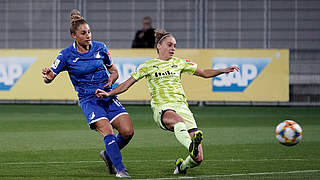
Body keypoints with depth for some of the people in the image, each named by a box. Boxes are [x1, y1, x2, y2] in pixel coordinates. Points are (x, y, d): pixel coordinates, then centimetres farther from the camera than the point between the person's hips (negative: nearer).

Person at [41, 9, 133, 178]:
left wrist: (112, 78, -8)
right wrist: (48, 76, -34)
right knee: (107, 131, -25)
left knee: (127, 131, -10)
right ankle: (120, 169, -17)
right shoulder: (66, 55, -6)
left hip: (108, 96, 3)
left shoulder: (100, 47, 2)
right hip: (88, 100, -3)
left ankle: (108, 155, 18)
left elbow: (113, 70, 15)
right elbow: (51, 75, -10)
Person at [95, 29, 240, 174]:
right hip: (162, 108, -3)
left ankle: (181, 166, 21)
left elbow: (205, 73, 25)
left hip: (181, 106, 3)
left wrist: (223, 70, 11)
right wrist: (108, 94, -1)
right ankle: (191, 146, -71)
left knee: (198, 158, -11)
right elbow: (127, 84, 12)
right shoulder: (147, 66, 12)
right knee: (178, 119, -45)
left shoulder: (179, 63, 19)